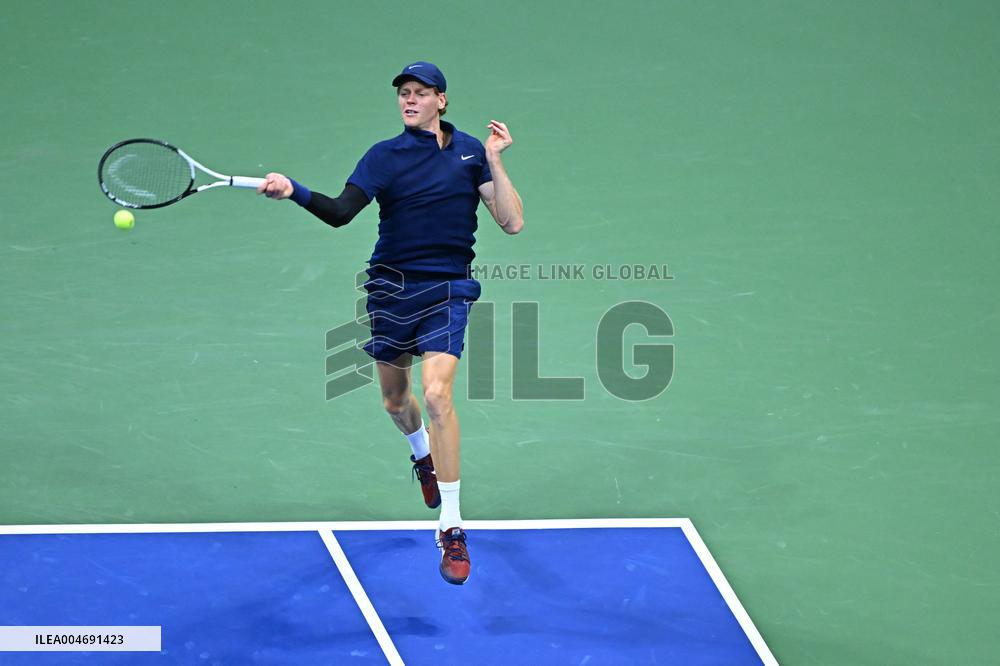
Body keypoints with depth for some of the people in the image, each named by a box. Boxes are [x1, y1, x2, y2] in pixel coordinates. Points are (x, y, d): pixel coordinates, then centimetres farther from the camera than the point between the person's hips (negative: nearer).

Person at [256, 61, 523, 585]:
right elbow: (339, 212, -16)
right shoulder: (385, 155, -2)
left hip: (447, 290, -2)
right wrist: (292, 191, -33)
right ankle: (423, 456, 56)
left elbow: (512, 223, -3)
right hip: (391, 286, 2)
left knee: (437, 394, -21)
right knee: (394, 400, 17)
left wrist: (494, 162, -13)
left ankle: (452, 531, -16)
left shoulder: (471, 151, 2)